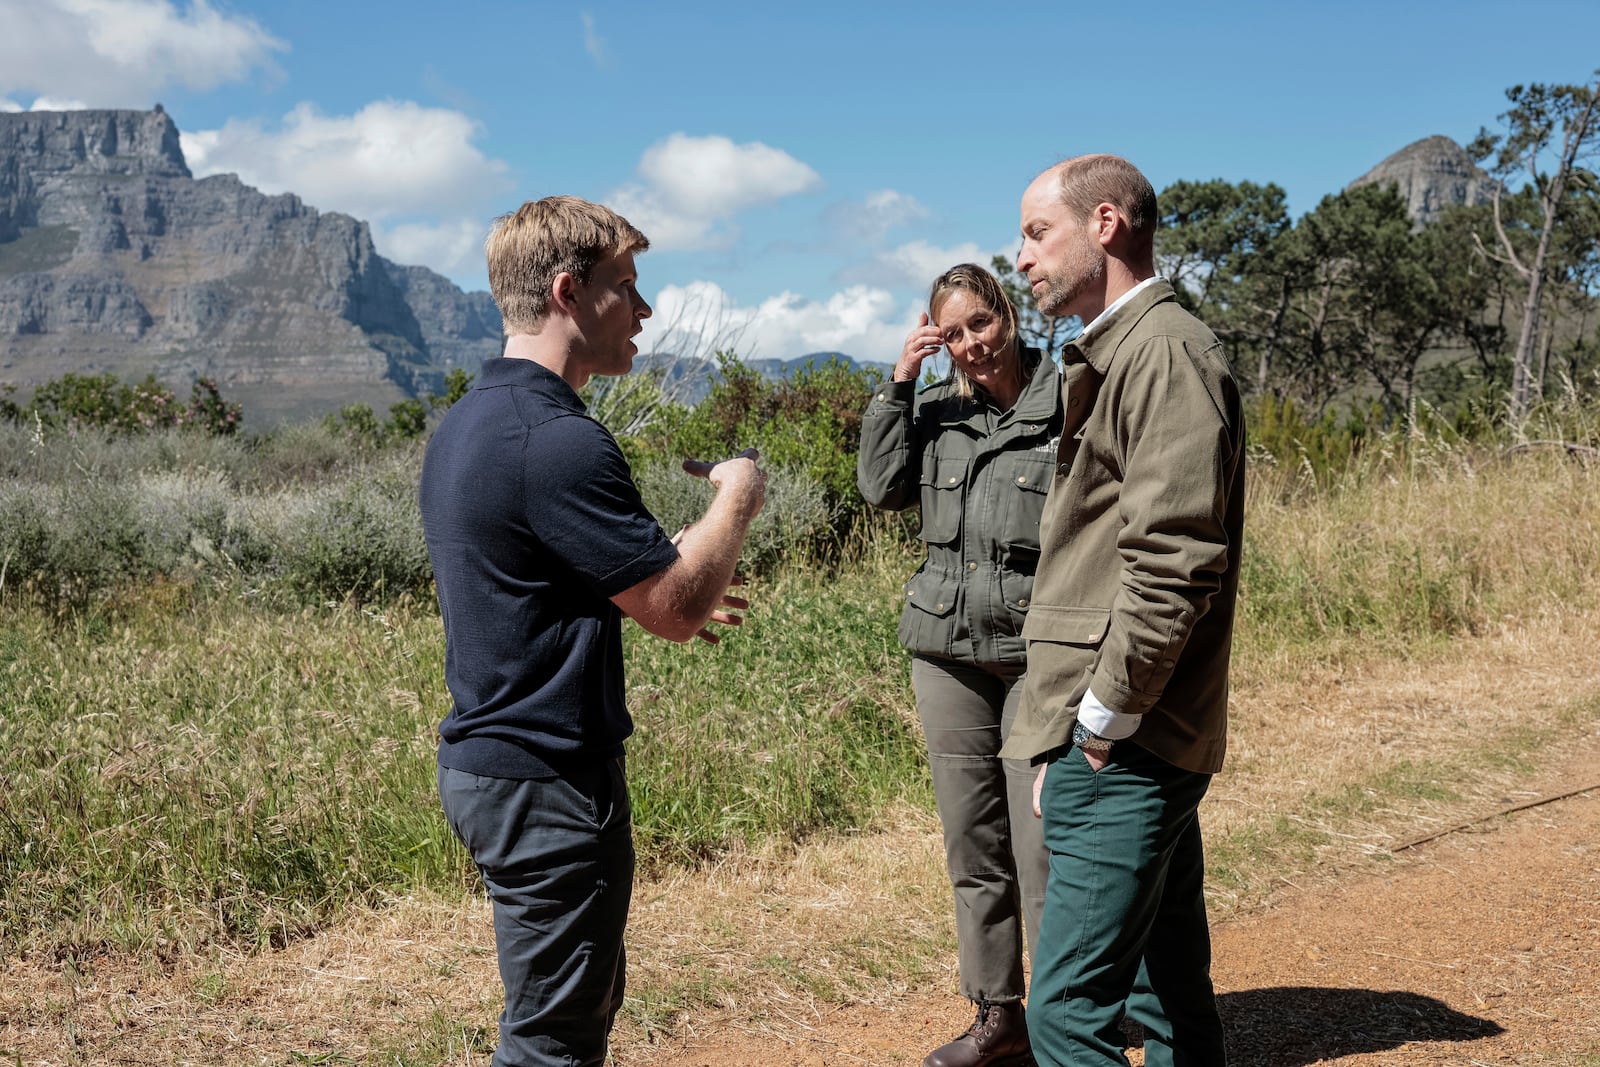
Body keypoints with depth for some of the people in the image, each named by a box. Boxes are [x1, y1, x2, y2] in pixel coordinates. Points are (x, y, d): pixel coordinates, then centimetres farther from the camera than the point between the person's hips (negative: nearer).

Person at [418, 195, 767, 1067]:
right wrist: (735, 501, -2)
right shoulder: (557, 441, -22)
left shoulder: (464, 424, 9)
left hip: (482, 760, 10)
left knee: (587, 996, 23)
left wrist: (672, 597, 17)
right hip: (547, 780, -10)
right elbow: (678, 608, -19)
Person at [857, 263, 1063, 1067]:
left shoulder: (1068, 405, -5)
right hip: (947, 652, 5)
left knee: (1044, 852, -6)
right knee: (973, 849, 12)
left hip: (1039, 656, -5)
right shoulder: (934, 407, 10)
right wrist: (897, 385, -3)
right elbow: (883, 488, 1)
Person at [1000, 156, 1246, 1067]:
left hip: (1122, 752, -10)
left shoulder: (1166, 351, -13)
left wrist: (1103, 720, -17)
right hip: (1141, 745, 10)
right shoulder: (1119, 354, 19)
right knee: (1170, 991, 17)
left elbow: (1174, 562, -22)